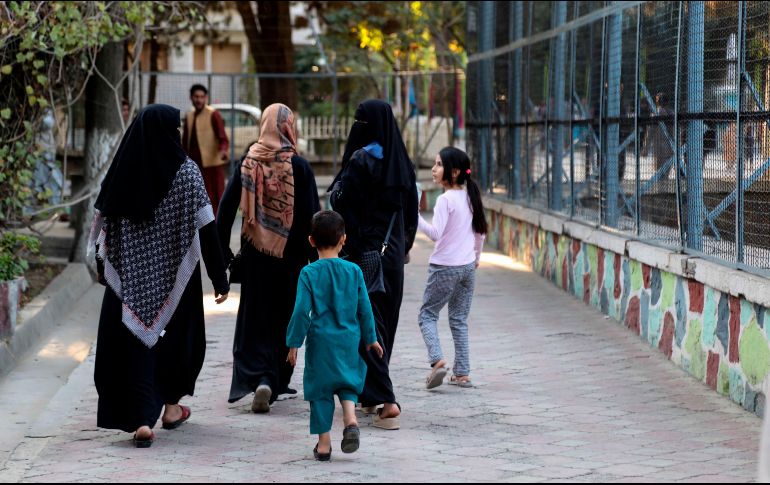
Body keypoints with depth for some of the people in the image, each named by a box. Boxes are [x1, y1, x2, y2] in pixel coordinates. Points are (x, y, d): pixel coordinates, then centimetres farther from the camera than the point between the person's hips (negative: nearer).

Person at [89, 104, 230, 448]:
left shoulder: (123, 170, -3)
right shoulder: (185, 171, -9)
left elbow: (103, 222, 2)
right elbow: (206, 227, -10)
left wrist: (103, 267, 15)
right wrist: (219, 278, -5)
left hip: (130, 272, 1)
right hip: (175, 273, -1)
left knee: (136, 336, 3)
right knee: (178, 334, 20)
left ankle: (142, 420, -9)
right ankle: (171, 406, 32)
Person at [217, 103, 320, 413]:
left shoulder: (248, 162, -2)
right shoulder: (298, 166, -10)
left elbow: (227, 205, 0)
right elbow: (311, 213, -9)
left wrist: (223, 250, 7)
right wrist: (314, 256, -1)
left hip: (255, 254, 2)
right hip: (290, 255, -2)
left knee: (254, 318, 8)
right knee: (284, 318, 10)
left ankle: (258, 377, -7)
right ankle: (276, 382, 9)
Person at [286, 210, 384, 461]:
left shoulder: (309, 273, -8)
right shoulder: (353, 271, -1)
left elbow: (302, 310, -10)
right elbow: (364, 308, 4)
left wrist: (294, 343, -2)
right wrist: (370, 338, 16)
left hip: (320, 339, -2)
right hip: (348, 338, 2)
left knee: (320, 389, 7)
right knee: (348, 382, 19)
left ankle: (324, 444, 8)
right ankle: (350, 420, -8)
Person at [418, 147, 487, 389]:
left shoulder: (445, 199, -16)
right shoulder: (470, 197, 7)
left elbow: (436, 233, -24)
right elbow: (480, 232, 16)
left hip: (445, 267, -7)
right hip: (468, 266, 7)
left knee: (427, 314, 7)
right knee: (459, 319, 13)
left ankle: (437, 360, -14)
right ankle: (462, 373, 10)